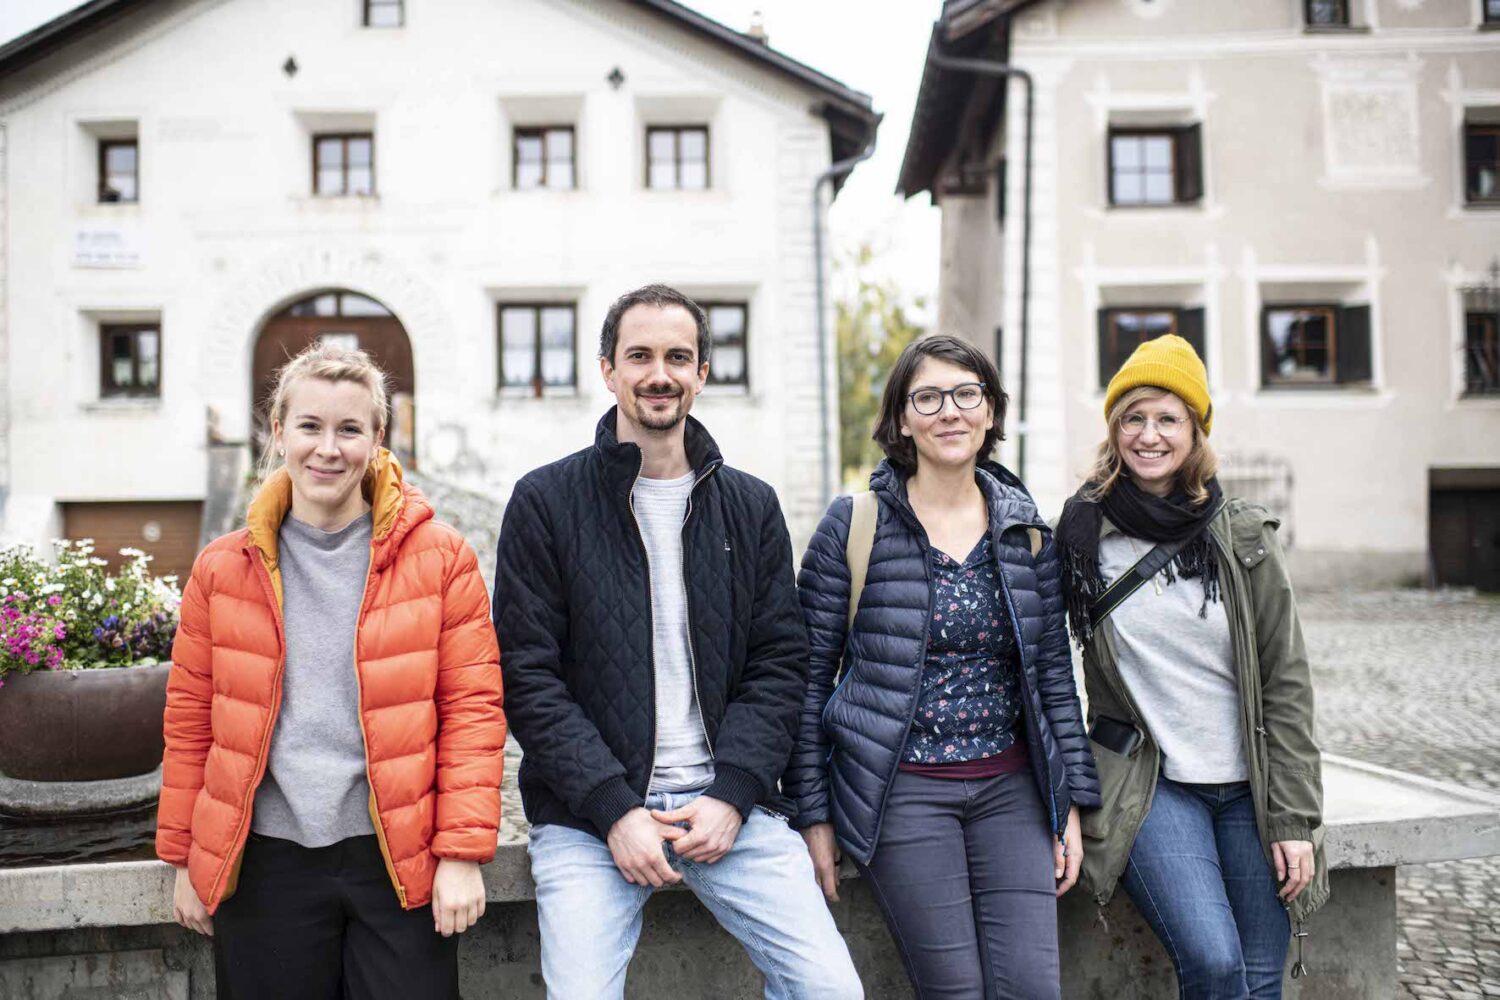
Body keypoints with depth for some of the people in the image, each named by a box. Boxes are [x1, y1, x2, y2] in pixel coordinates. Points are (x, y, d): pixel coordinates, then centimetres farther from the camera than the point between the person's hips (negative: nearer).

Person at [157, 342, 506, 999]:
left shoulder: (439, 558, -1)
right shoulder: (223, 569, 5)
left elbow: (472, 708, -3)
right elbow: (191, 719, 9)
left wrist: (464, 852, -7)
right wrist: (185, 859, 9)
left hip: (400, 862, -1)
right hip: (265, 864, 2)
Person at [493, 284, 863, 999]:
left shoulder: (751, 506, 10)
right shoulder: (546, 501, 1)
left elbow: (779, 662, 6)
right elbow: (526, 675, -4)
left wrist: (733, 793, -7)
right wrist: (614, 807, -12)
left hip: (728, 802, 2)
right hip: (587, 814, -2)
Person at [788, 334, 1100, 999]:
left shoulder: (1025, 528, 7)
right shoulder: (854, 526, -5)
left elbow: (1054, 670, 11)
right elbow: (810, 677, -2)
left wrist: (1071, 801, 7)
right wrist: (814, 814, -4)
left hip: (1010, 786, 4)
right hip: (902, 792, -3)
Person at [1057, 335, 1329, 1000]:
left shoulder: (1244, 537, 1)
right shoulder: (1081, 532, -1)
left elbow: (1285, 683, 1)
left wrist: (1296, 819, -3)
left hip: (1248, 789, 2)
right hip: (1148, 787, -2)